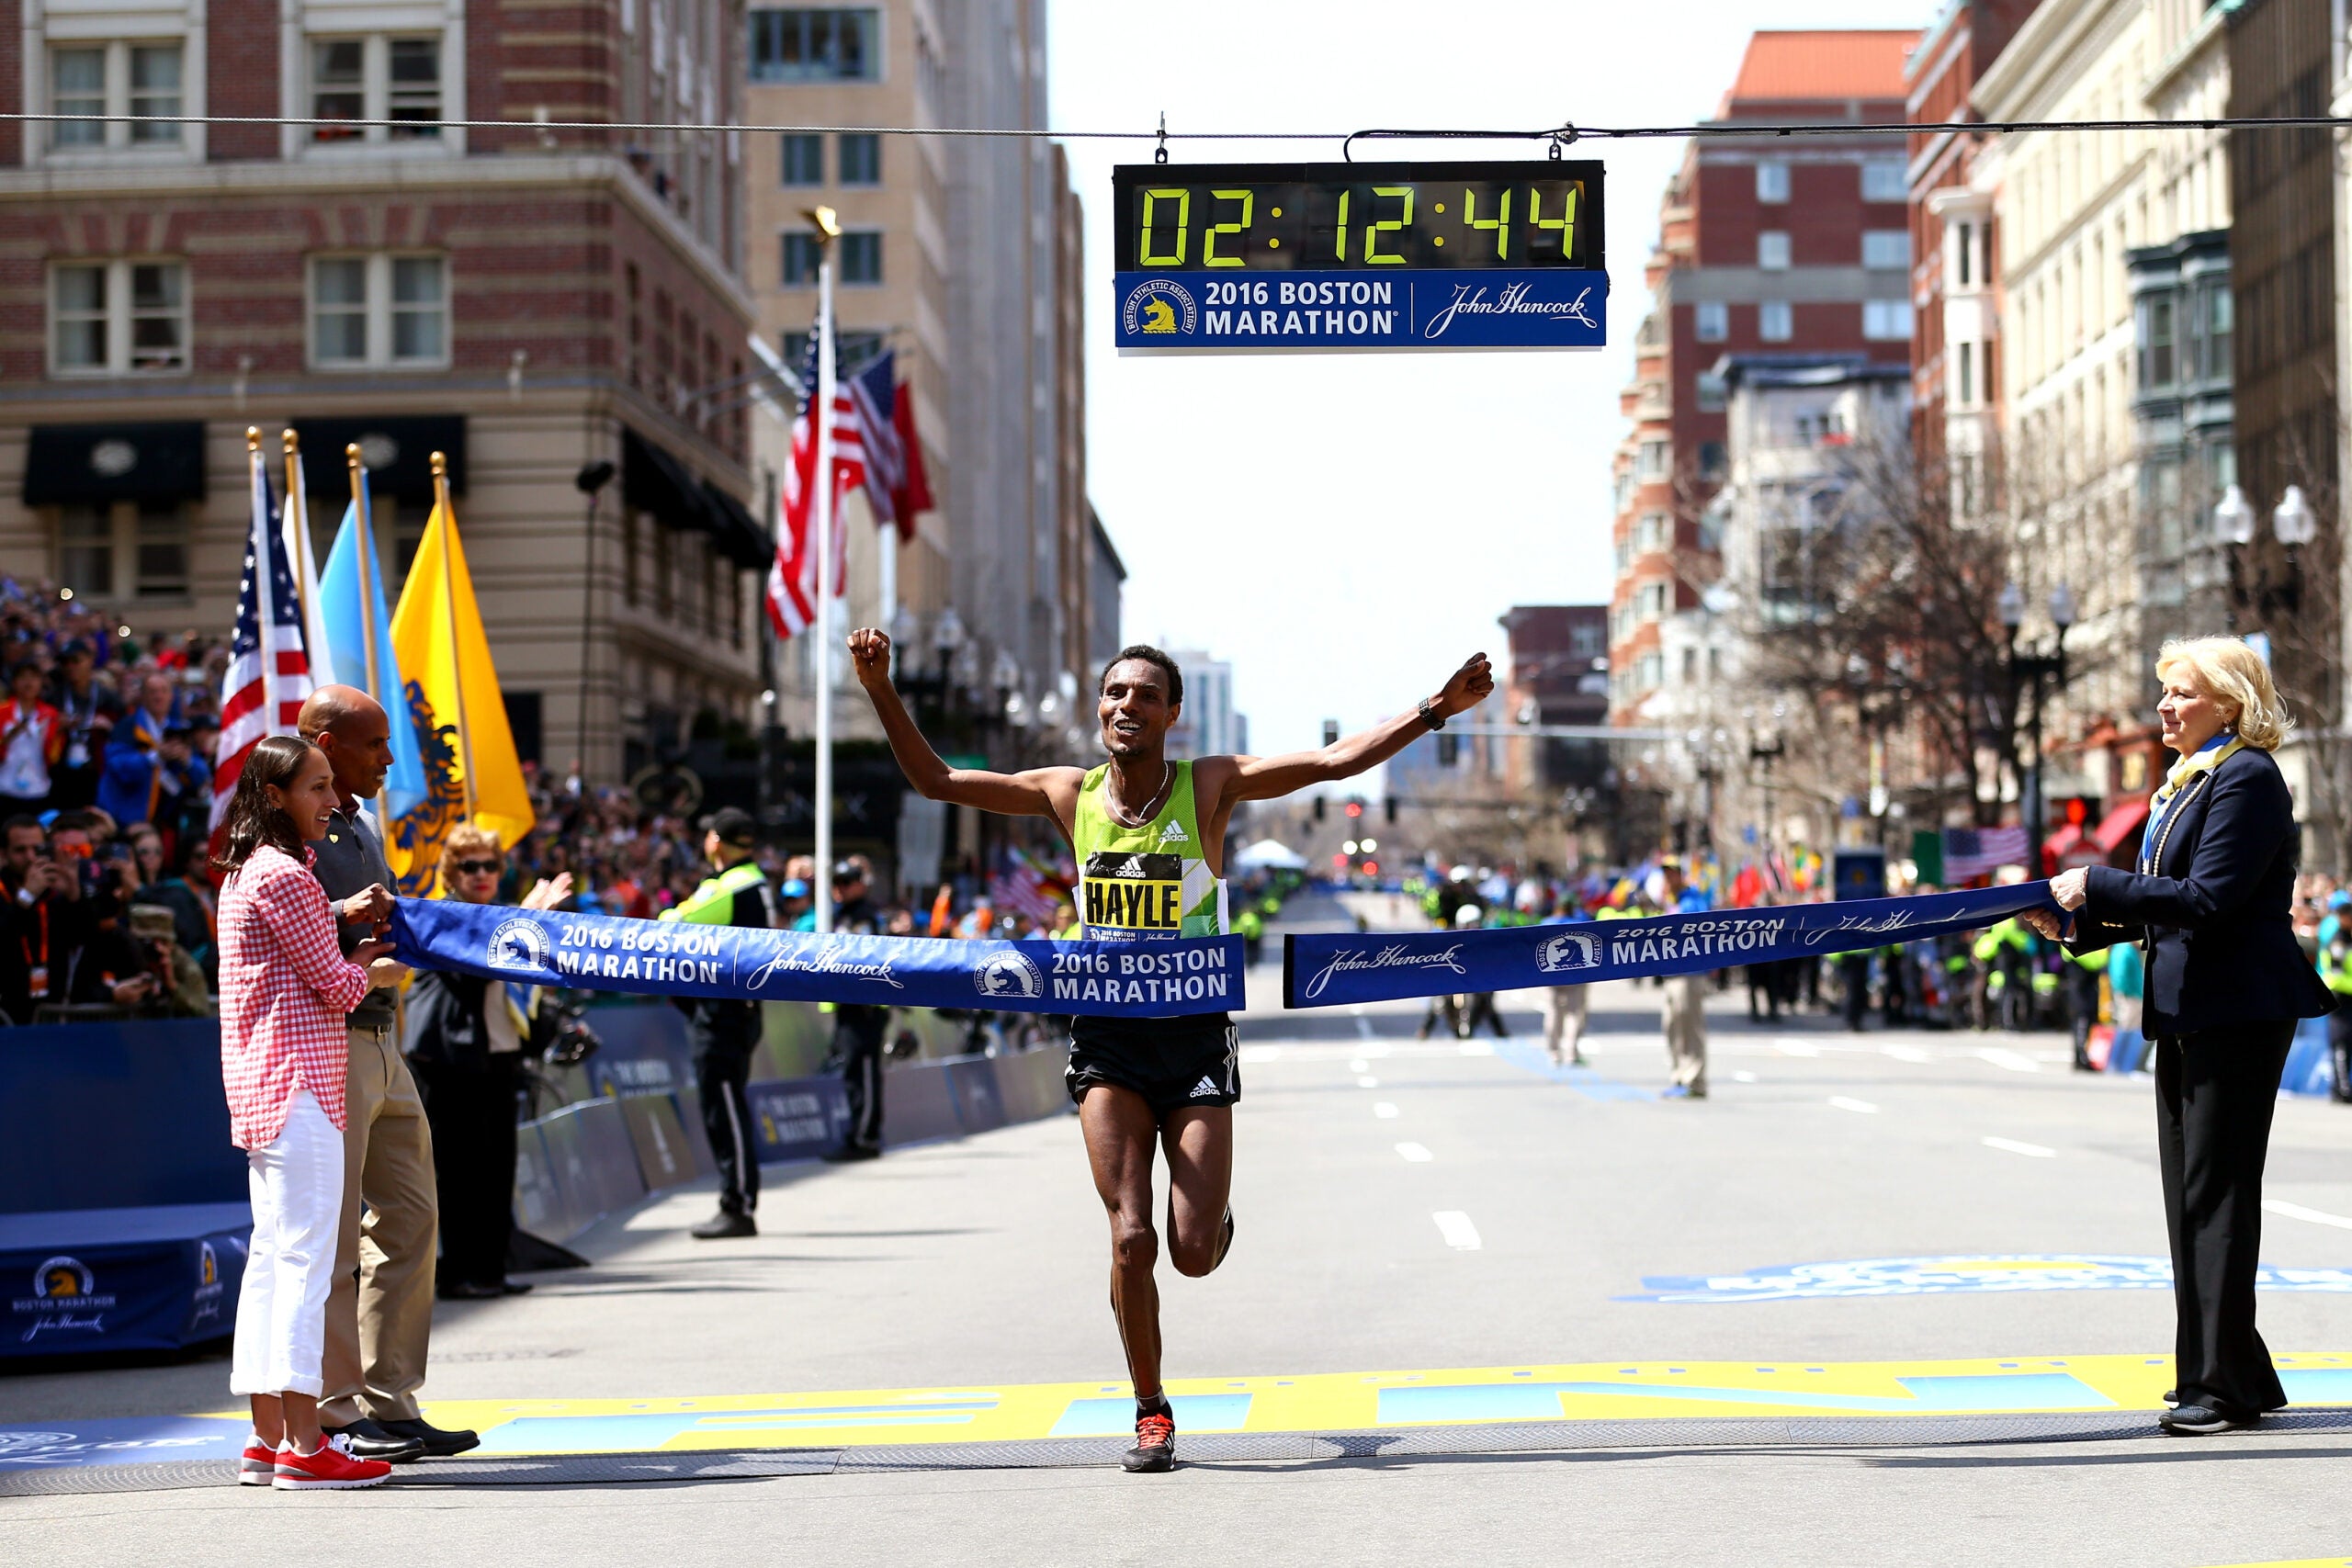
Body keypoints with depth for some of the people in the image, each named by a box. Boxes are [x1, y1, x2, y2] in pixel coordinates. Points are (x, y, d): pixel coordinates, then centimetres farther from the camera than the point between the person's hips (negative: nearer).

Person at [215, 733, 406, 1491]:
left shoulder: (248, 872, 19)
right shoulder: (283, 874, -13)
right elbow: (333, 985, -12)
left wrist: (358, 948, 9)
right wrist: (374, 969, 7)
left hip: (261, 1087, 11)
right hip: (297, 1084, -11)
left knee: (272, 1253, 11)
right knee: (306, 1257, -11)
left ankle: (267, 1438, 15)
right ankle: (304, 1445, -12)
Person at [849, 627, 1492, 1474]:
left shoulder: (1210, 786, -4)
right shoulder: (1070, 794, 2)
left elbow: (1334, 762, -11)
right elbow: (934, 779, 6)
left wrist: (1436, 709, -20)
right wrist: (882, 691, -3)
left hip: (1197, 1034, -1)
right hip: (1107, 1038, 1)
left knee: (1192, 1254, -5)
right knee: (1130, 1238, -8)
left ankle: (1212, 1214, 35)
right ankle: (1151, 1413, 11)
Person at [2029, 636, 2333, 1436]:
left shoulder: (2247, 778, -13)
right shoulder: (2186, 781, 17)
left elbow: (2207, 899, -22)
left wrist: (2097, 885, -17)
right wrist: (2076, 921, 8)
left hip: (2237, 1013, -10)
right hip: (2187, 1012, 10)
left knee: (2216, 1193, -7)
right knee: (2190, 1195, 12)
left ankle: (2224, 1384, -1)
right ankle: (2237, 1375, 20)